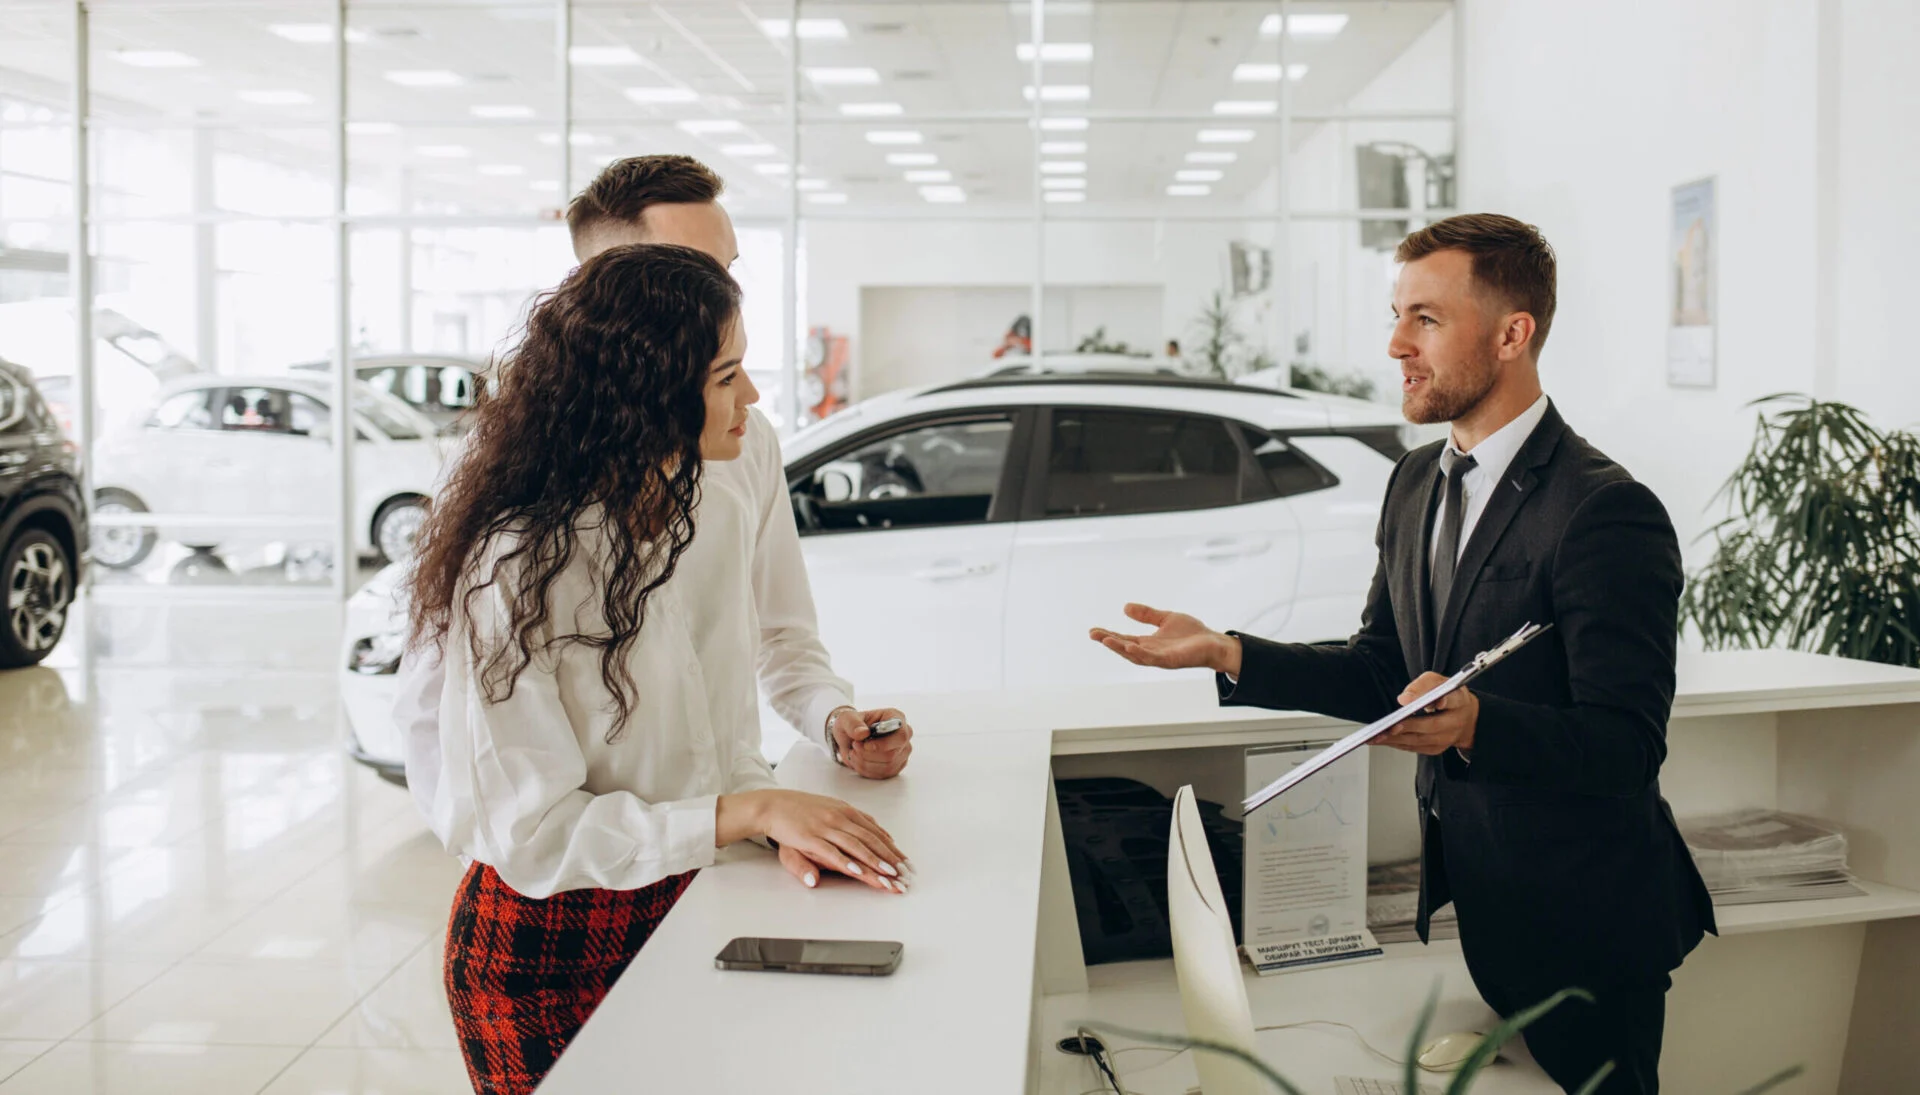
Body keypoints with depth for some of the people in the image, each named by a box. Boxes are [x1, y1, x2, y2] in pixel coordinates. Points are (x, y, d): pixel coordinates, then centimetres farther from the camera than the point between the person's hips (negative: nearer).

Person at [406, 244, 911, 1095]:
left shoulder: (719, 523, 0)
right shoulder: (516, 563, -22)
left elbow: (727, 742, 5)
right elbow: (533, 832, -22)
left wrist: (787, 822, -16)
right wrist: (751, 811, -27)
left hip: (681, 909, 6)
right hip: (543, 949, -6)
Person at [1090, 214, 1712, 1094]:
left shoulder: (1606, 511, -21)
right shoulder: (1417, 483, 6)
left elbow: (1627, 747, -24)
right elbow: (1382, 669, 9)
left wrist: (1474, 722, -41)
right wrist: (1228, 654, -4)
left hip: (1585, 931, -7)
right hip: (1474, 901, 7)